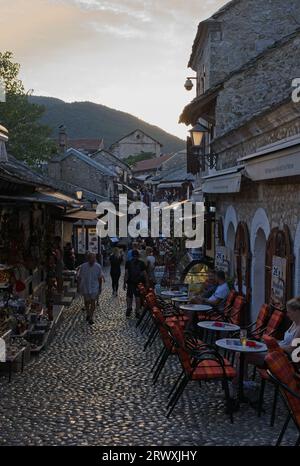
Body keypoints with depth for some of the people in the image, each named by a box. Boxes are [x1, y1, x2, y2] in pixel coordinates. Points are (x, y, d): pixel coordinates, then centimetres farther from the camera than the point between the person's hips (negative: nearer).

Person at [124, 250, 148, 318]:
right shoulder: (141, 263, -3)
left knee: (129, 296, 11)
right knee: (138, 297, 8)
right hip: (139, 283, 0)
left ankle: (129, 308, 1)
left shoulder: (128, 263, -5)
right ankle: (137, 311, 15)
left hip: (130, 282, 0)